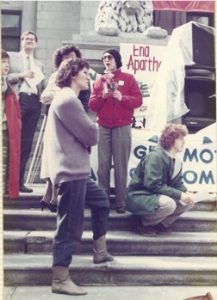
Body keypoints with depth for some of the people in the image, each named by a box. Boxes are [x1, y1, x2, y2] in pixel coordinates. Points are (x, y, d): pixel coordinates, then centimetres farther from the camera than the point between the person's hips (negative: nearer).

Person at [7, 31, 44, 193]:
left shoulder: (39, 64, 24)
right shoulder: (12, 57, 12)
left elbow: (41, 86, 18)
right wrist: (21, 75, -11)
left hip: (34, 101, 4)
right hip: (18, 99, -4)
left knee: (27, 142, 2)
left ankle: (19, 180, 5)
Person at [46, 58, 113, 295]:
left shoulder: (66, 99, 20)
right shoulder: (67, 99, -15)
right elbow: (91, 135, -16)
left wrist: (87, 136, 0)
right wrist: (92, 133, 5)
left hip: (76, 170, 11)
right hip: (70, 171, -11)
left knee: (101, 201, 23)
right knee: (70, 227, -6)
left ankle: (100, 252, 34)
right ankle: (60, 280, 3)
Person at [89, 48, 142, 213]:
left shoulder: (128, 78, 7)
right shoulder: (99, 80, 14)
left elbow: (138, 100, -1)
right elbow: (92, 105, 8)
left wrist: (122, 98, -16)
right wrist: (102, 96, -10)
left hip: (122, 128, -2)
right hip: (104, 128, 3)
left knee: (121, 165, -3)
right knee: (103, 165, 0)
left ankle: (121, 202, 2)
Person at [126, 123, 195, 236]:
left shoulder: (176, 159, 5)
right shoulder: (155, 156, -23)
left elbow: (177, 183, 8)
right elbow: (153, 185, -29)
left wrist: (186, 192, -15)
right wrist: (179, 195, -28)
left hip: (156, 196, 9)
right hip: (140, 197, -9)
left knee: (189, 201, -3)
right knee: (168, 204, -34)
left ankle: (161, 224, 9)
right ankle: (145, 223, -5)